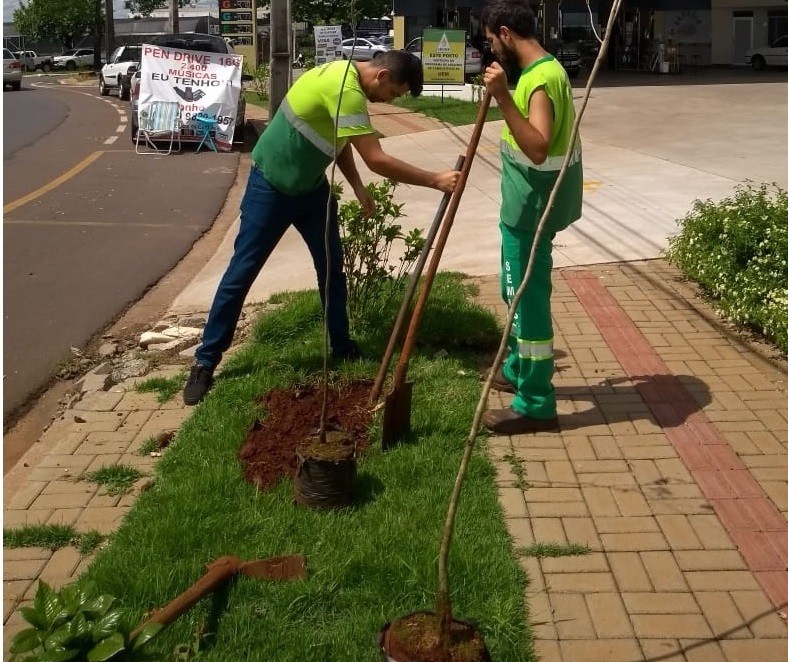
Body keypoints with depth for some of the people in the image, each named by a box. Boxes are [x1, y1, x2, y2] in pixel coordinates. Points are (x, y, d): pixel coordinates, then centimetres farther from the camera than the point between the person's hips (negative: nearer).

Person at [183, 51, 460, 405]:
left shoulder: (347, 76, 1)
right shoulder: (344, 88, -29)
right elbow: (377, 160, -32)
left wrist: (357, 188, 3)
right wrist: (435, 180, -29)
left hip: (310, 185, 9)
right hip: (271, 186, -9)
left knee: (331, 267, 10)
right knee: (242, 272, -3)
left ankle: (343, 348, 23)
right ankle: (205, 362, 7)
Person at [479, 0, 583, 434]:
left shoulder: (542, 78, -23)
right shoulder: (538, 69, 10)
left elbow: (537, 148, -37)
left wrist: (502, 97, -39)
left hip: (532, 206, -10)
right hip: (526, 202, 10)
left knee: (526, 296, -5)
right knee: (518, 291, 22)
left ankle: (536, 405, 4)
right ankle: (517, 369, 40)